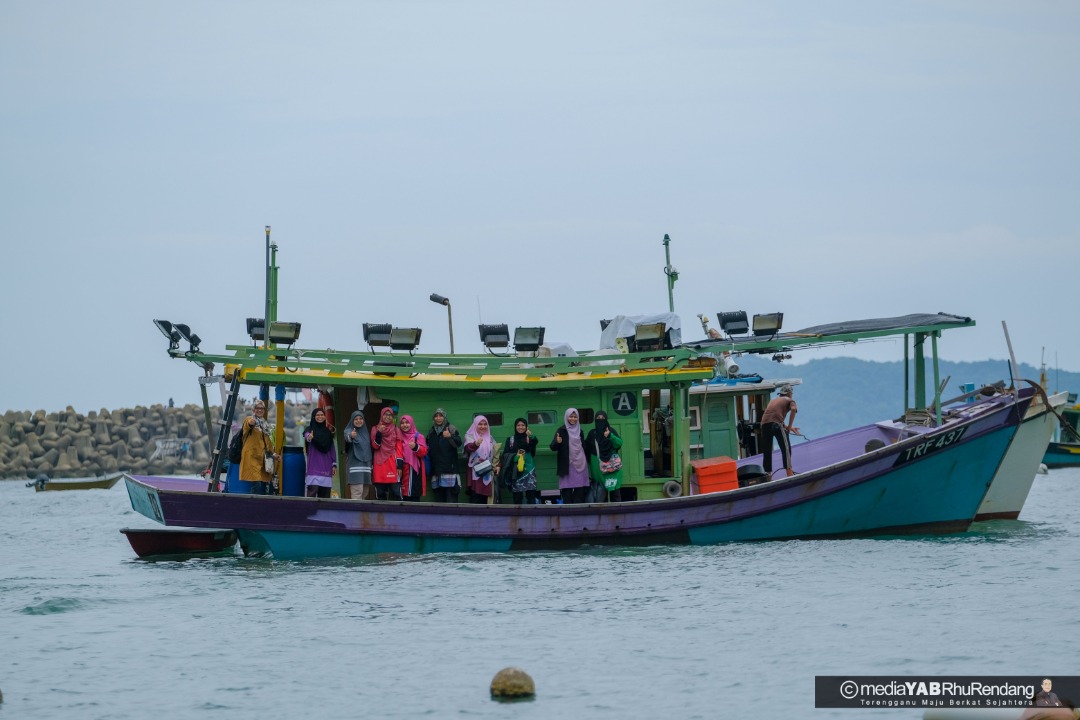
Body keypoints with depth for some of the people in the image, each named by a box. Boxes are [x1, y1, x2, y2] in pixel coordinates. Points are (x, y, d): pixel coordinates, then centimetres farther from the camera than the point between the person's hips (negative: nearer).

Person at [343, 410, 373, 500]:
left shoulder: (365, 432, 14)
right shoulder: (349, 431, -5)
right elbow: (347, 437, -29)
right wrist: (351, 436, -52)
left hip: (366, 465, 6)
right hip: (355, 465, -6)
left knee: (365, 492, 7)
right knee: (357, 492, -16)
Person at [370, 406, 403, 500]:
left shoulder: (396, 430, 10)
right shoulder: (375, 429, 10)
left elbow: (399, 448, 6)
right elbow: (375, 446, 0)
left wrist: (399, 465, -2)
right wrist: (379, 433, -14)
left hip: (393, 464, -1)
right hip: (379, 464, 1)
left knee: (396, 492, -9)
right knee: (380, 493, 1)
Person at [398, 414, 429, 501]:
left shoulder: (418, 436, 3)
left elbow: (424, 452, -7)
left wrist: (415, 447, -26)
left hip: (414, 470, -4)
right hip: (403, 470, 4)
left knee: (414, 495, -10)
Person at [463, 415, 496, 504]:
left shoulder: (489, 438, 16)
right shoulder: (470, 436, -1)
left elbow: (494, 453, 24)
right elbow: (468, 448, -23)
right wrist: (476, 444, -44)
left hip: (487, 473, 5)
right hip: (475, 472, -5)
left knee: (484, 499, 3)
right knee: (475, 500, -12)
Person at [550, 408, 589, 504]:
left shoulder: (580, 431, 14)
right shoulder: (562, 431, 0)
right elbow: (553, 447, -9)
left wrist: (587, 463, 18)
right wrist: (557, 442, -31)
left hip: (580, 465, 4)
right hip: (567, 466, -4)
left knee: (580, 492, 1)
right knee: (567, 491, -7)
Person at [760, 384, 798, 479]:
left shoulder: (774, 400, 33)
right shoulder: (789, 400, 16)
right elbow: (793, 409, -6)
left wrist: (787, 427, 35)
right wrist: (789, 426, -2)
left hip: (764, 423, 5)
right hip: (776, 424, -5)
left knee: (767, 451, 12)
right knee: (786, 448, 3)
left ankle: (767, 474, 12)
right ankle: (789, 472, -1)